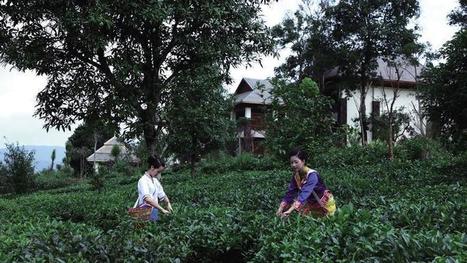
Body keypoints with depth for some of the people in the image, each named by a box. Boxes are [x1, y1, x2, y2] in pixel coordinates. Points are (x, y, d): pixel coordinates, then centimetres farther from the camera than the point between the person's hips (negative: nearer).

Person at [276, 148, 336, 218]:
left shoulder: (312, 175, -26)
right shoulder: (296, 176, -6)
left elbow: (304, 194, -37)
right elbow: (289, 193, -8)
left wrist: (289, 211, -46)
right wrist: (280, 209, -21)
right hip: (312, 203, 6)